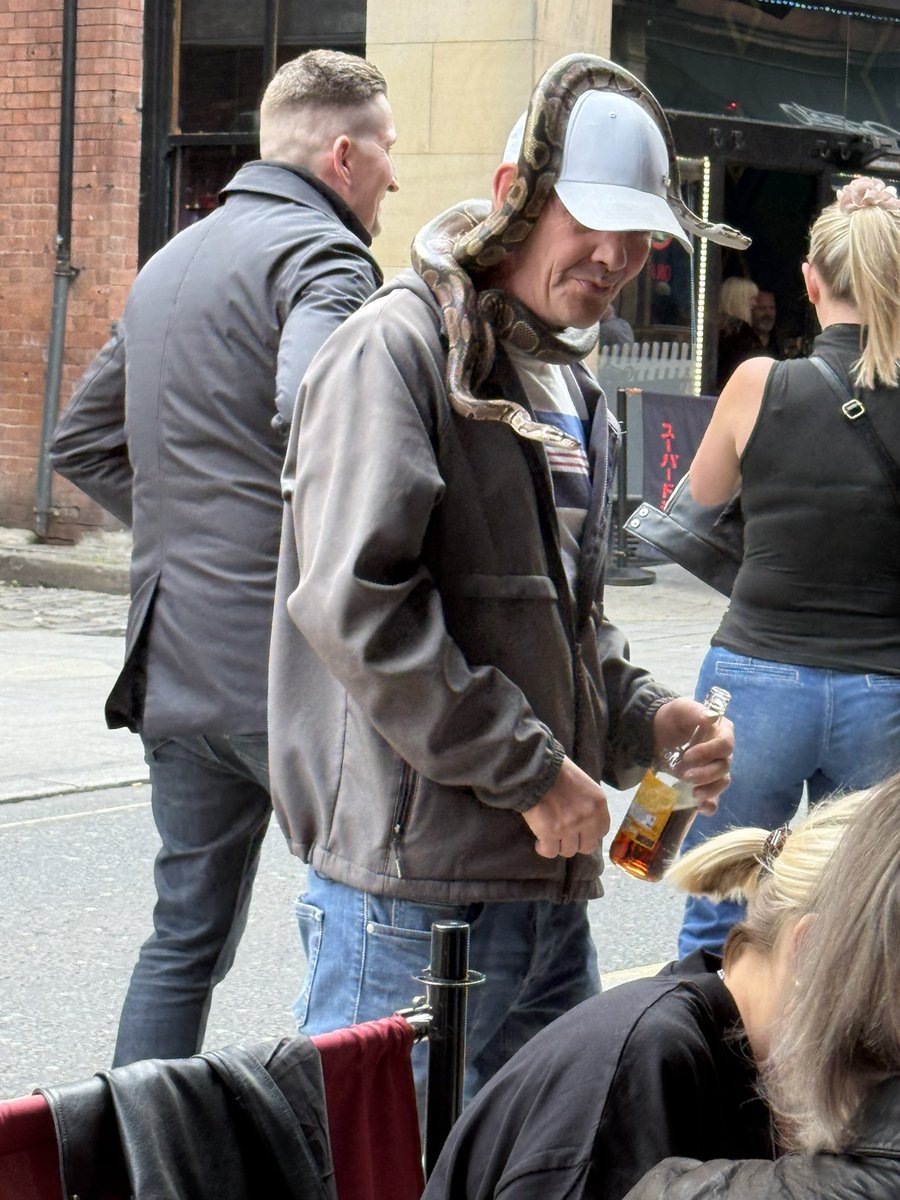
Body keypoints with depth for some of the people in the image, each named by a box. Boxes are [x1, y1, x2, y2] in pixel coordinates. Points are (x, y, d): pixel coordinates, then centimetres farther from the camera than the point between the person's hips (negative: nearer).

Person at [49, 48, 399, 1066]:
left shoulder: (171, 263, 19)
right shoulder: (322, 254, -10)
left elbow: (83, 441, 25)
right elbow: (309, 409, -30)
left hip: (174, 665, 8)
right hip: (294, 670, -8)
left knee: (185, 935, 12)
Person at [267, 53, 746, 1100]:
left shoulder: (567, 384, 20)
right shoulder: (396, 351, -10)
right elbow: (355, 604, -20)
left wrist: (642, 718, 6)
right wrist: (530, 772, -17)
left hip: (550, 883, 9)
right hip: (412, 887, -9)